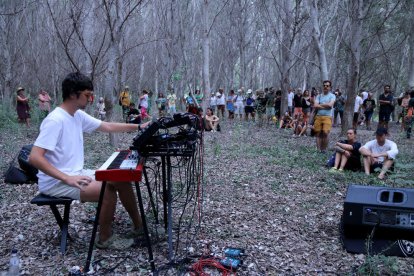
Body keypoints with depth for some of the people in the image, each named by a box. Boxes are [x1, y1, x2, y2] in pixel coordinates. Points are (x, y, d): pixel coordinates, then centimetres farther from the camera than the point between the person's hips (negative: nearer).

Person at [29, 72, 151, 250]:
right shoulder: (55, 120, -22)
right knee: (108, 191, -24)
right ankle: (105, 238, -1)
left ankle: (139, 226, 14)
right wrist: (67, 179, -32)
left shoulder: (78, 115, 5)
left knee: (122, 179, 2)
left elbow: (107, 127, 14)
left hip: (76, 174, 9)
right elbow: (34, 157, -28)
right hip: (55, 182, -9)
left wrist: (138, 127, 9)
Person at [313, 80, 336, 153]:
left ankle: (324, 149, -1)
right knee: (318, 133, 2)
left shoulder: (332, 96, 5)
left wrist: (320, 105, -2)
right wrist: (325, 106, -7)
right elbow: (315, 106, -1)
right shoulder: (319, 96, 12)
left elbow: (330, 105, -12)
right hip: (318, 116, 3)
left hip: (327, 117, -3)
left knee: (325, 133, -14)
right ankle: (318, 149, 9)